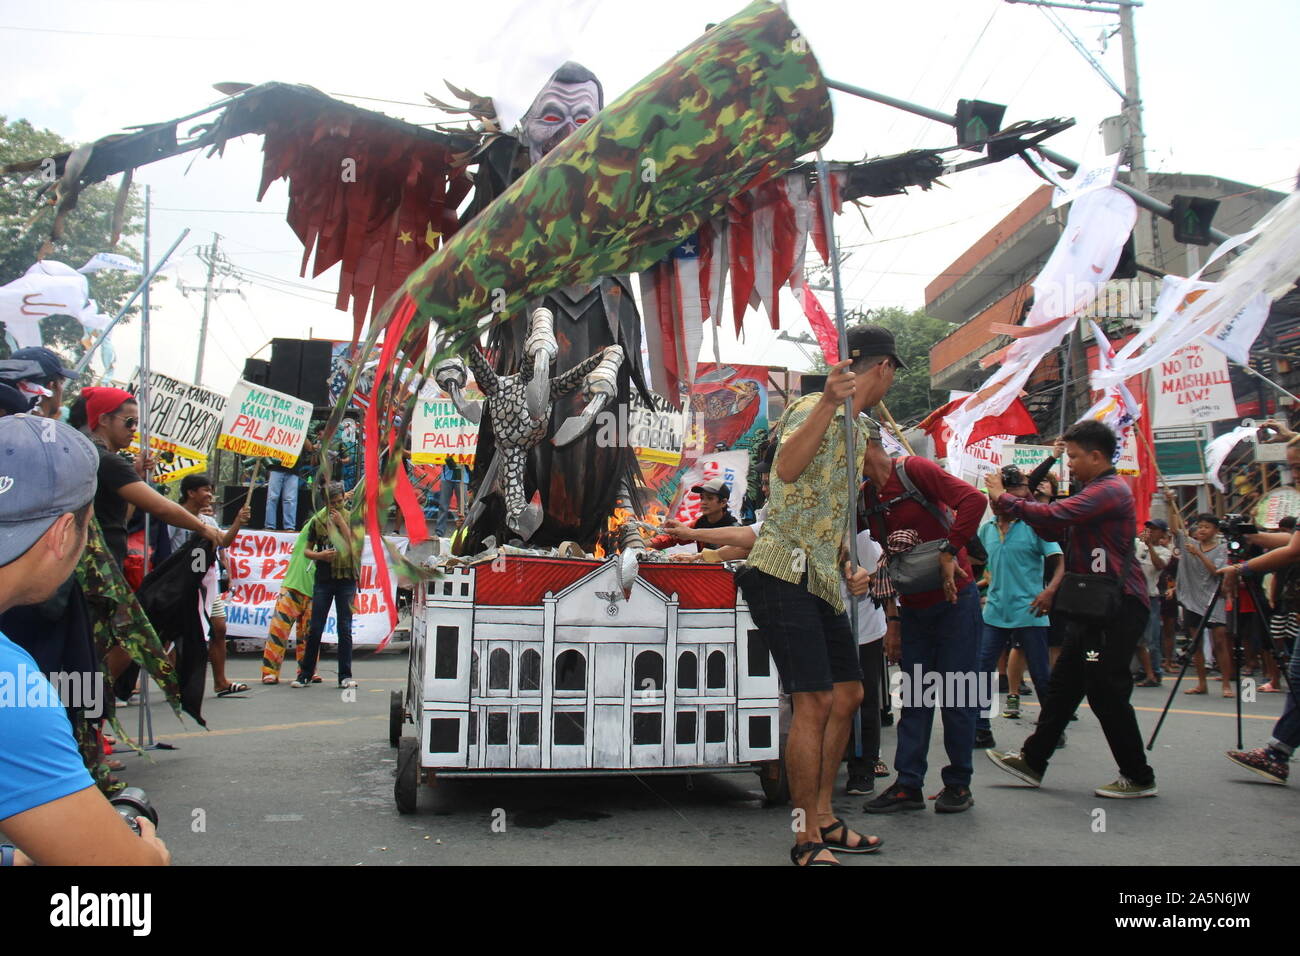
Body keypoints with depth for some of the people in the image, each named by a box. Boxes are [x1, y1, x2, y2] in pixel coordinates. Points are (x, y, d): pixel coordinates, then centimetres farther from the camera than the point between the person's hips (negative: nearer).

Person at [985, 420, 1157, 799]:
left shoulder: (1110, 490, -14)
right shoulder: (1095, 491, 20)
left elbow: (1054, 517, -24)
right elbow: (1056, 531, 19)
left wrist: (1005, 497, -12)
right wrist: (1020, 504, 6)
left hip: (1117, 606, -10)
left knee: (1106, 690, -5)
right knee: (1063, 684, 12)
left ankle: (1139, 777, 8)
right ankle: (1032, 760, 19)